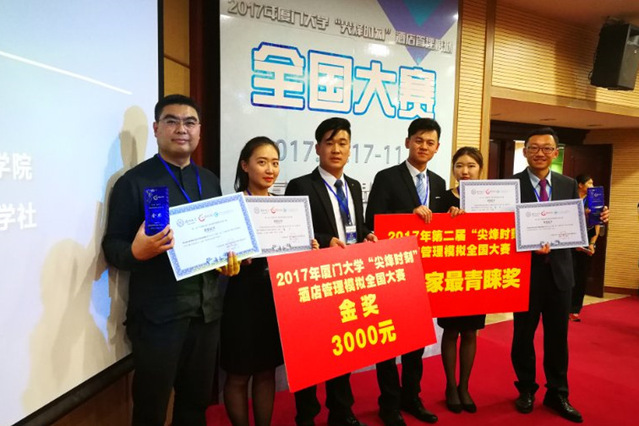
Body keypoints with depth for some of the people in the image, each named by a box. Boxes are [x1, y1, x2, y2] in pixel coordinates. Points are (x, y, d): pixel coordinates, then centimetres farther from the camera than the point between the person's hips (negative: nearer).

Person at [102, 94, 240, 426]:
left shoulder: (210, 181, 10)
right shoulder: (133, 181, -7)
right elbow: (112, 247, -8)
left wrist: (229, 257, -2)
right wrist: (138, 251, -28)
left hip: (207, 309, 5)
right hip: (157, 314, -5)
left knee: (198, 399, 19)